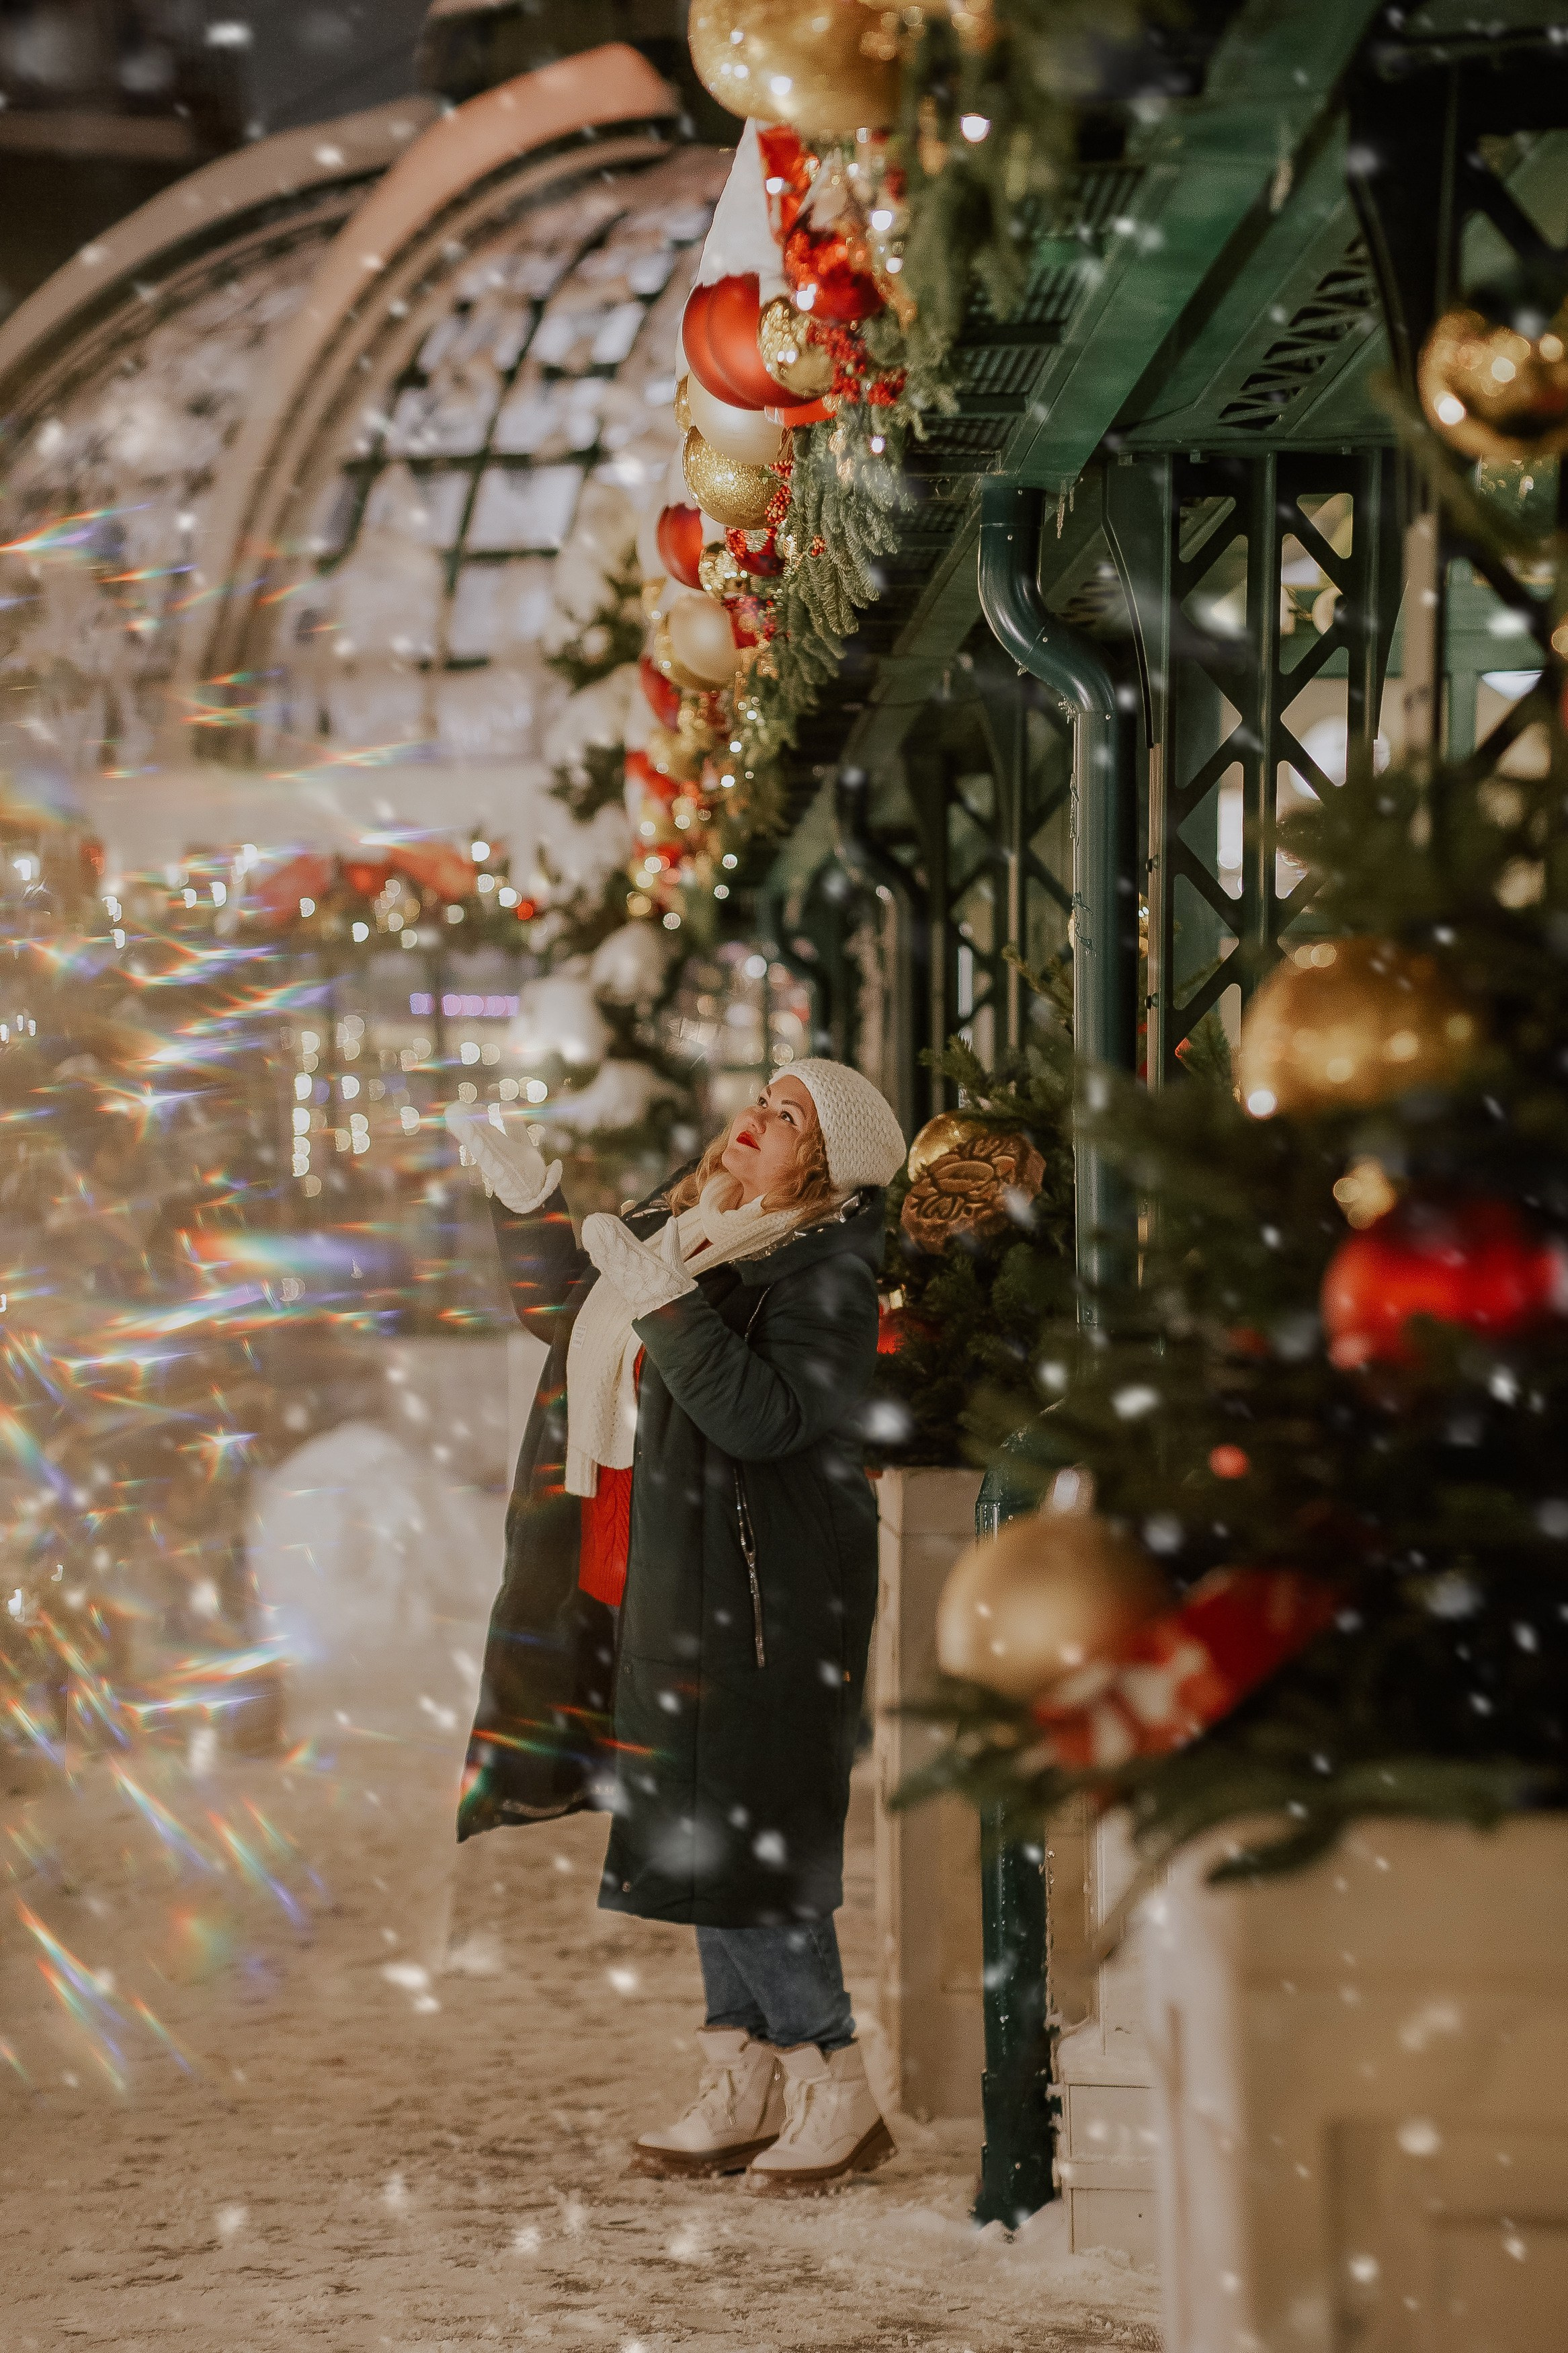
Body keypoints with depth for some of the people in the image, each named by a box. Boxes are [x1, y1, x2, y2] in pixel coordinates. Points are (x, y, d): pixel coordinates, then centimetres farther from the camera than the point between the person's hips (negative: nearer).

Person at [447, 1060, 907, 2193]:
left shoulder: (827, 1271, -12)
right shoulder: (677, 1219, 12)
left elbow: (763, 1416, -26)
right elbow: (564, 1318, 25)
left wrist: (663, 1299, -28)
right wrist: (529, 1197, 13)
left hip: (753, 1591, -8)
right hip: (652, 1582, 8)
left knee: (735, 1835, -8)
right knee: (701, 1831, 12)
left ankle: (838, 2088, 3)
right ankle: (743, 2084, 20)